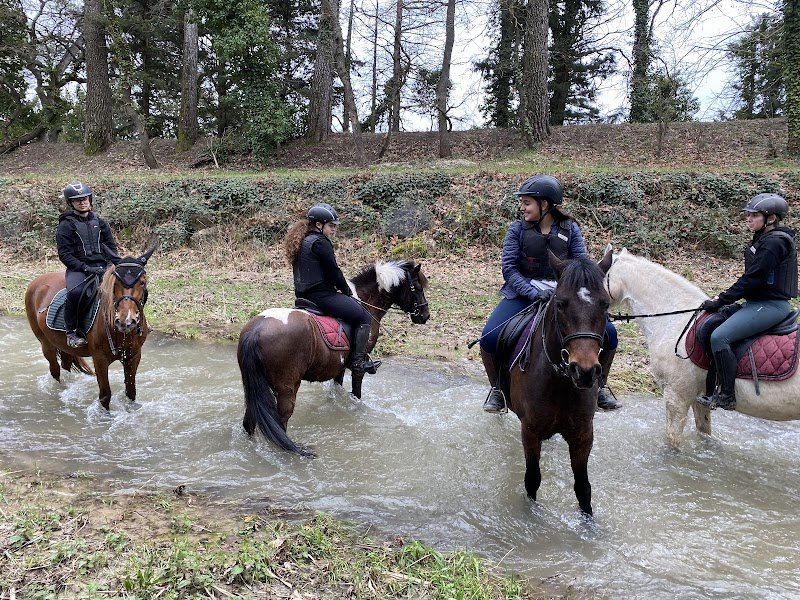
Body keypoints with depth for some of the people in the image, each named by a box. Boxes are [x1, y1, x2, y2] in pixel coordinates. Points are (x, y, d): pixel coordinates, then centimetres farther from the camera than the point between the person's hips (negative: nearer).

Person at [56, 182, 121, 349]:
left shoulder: (99, 222, 14)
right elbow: (65, 255, -6)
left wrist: (119, 263, -5)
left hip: (102, 265, 5)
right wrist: (86, 268, -19)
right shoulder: (66, 225, 0)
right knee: (74, 292, -36)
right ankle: (72, 332, -16)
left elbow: (111, 247, 14)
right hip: (78, 268, -4)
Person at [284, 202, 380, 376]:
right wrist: (347, 292, 3)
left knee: (357, 308, 26)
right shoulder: (321, 242, -14)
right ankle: (358, 361, -6)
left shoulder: (302, 241, 16)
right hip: (321, 295, -11)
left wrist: (341, 290, 18)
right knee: (364, 317, -4)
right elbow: (333, 271, -13)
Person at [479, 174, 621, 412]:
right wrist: (533, 292, -23)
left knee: (608, 333, -11)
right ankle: (496, 389, 5)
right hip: (523, 293, -1)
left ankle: (600, 386, 15)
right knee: (489, 338, -23)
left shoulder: (569, 229, 1)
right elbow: (509, 268, -8)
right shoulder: (517, 229, -2)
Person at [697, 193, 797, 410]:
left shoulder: (773, 243, -17)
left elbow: (752, 279, -21)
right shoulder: (763, 239, 14)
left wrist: (721, 301, -16)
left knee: (720, 336, -23)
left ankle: (727, 396, -15)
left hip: (769, 305, -11)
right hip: (758, 302, 11)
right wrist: (724, 297, 8)